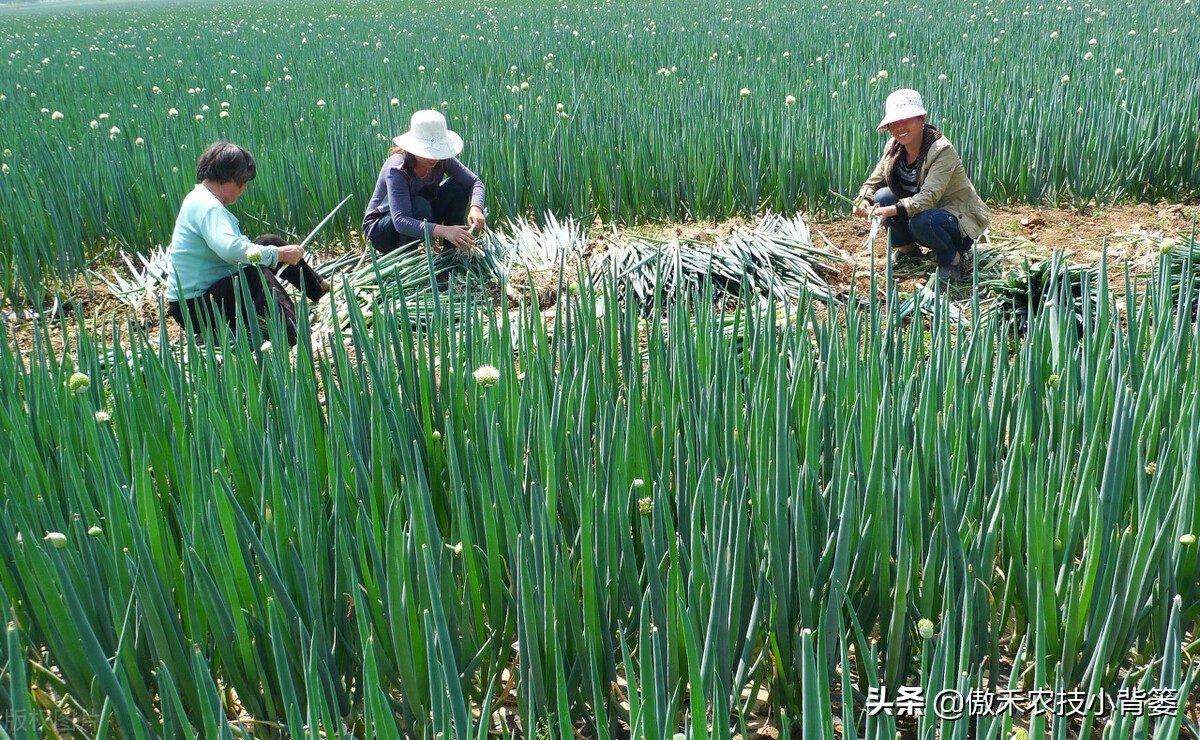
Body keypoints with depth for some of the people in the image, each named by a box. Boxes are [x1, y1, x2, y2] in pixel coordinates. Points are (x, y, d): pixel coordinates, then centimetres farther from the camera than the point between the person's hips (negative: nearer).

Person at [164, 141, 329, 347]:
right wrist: (278, 254, -32)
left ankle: (322, 290, 20)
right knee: (255, 276, -36)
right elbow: (229, 248, -42)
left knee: (270, 242, 10)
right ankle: (291, 336, -56)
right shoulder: (207, 207, -23)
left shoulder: (200, 199, 11)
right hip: (194, 307, -11)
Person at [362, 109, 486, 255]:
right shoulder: (396, 169, -33)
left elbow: (475, 182, -13)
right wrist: (443, 231, -57)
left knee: (457, 188, -13)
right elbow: (401, 221, -43)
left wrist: (476, 208, -37)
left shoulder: (442, 160, -16)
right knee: (420, 206, -36)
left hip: (421, 220, 6)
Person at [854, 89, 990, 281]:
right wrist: (863, 201, -26)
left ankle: (952, 259, -7)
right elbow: (873, 182, -2)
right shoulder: (894, 148, -6)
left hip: (959, 220, -6)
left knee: (921, 220, -38)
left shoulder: (942, 150, -25)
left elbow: (929, 197, -35)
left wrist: (892, 211, -48)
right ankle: (908, 250, 5)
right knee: (882, 196, -17)